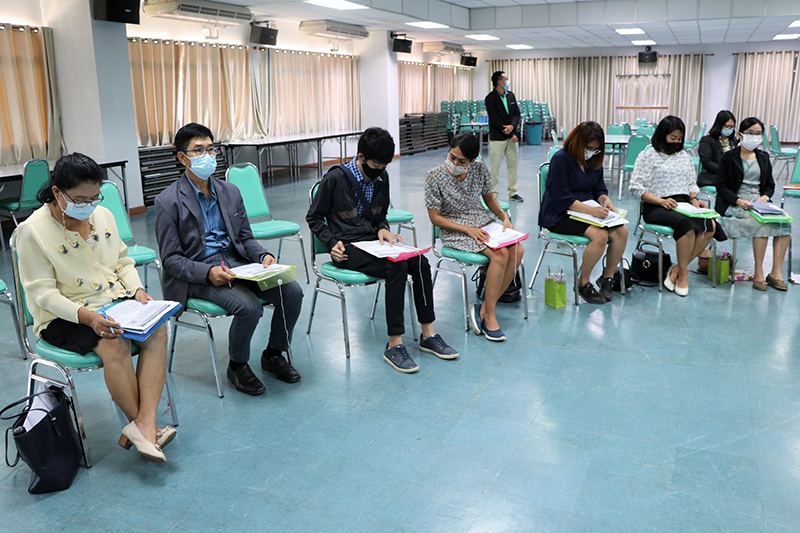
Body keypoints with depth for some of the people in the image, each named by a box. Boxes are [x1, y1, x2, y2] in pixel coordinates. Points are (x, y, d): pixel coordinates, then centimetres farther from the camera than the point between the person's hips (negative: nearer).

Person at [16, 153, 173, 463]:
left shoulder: (103, 215, 5)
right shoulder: (33, 231, -12)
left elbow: (122, 261, 14)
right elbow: (43, 292, -14)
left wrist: (137, 289, -7)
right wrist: (85, 316, -29)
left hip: (113, 300, 5)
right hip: (63, 316, -5)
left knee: (157, 331, -23)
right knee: (115, 346, -31)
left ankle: (145, 425, -28)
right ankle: (143, 427, -15)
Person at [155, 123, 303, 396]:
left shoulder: (230, 192, 10)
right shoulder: (168, 201, -6)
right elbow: (171, 259, -8)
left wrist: (263, 256, -8)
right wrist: (208, 272, -25)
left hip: (236, 261, 6)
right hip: (197, 275, -5)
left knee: (292, 291, -15)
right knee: (249, 306, -31)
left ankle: (274, 355, 9)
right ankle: (237, 365, -1)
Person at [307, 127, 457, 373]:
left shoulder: (381, 177, 9)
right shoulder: (335, 179, -9)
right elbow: (314, 217, 0)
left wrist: (383, 229, 1)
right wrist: (332, 243, -12)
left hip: (373, 240, 6)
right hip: (348, 247, -6)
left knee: (420, 262, -20)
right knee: (397, 267, -30)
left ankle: (428, 334, -9)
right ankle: (394, 345, -24)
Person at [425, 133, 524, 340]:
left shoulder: (480, 169, -2)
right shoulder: (435, 177, -14)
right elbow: (435, 217, -10)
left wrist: (503, 215, -4)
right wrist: (467, 229, -19)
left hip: (483, 222, 6)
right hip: (454, 230, -5)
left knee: (517, 250, -21)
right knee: (500, 254, -28)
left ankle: (483, 309, -15)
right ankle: (489, 315, -15)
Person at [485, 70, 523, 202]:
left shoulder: (511, 95, 11)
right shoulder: (491, 98, -9)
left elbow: (517, 113, 10)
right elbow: (495, 119, -14)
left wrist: (512, 126, -12)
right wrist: (510, 135, -14)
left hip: (512, 135, 6)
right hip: (497, 137, -6)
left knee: (513, 165, 10)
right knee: (494, 167, -2)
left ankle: (513, 193, 18)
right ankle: (493, 194, 5)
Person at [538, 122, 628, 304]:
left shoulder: (594, 161, 11)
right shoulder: (561, 159, -13)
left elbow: (599, 189, 18)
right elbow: (562, 199, -20)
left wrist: (605, 199, -7)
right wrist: (592, 210, -28)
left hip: (587, 211, 7)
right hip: (559, 216, -7)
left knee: (621, 231, -17)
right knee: (600, 235, -30)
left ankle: (607, 278, -1)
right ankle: (583, 283, -12)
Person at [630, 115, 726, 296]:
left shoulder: (684, 157, 23)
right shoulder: (648, 156, 4)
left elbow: (692, 184, 26)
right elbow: (636, 187, -5)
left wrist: (694, 200, 3)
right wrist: (661, 201, -17)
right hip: (657, 207, -6)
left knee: (711, 226, -24)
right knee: (687, 225, -35)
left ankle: (678, 268, -15)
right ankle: (683, 273, -17)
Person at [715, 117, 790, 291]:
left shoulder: (764, 157, 19)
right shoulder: (729, 157, 3)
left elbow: (770, 185, 20)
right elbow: (721, 186, -2)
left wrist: (765, 197, -4)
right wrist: (739, 201, -17)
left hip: (759, 203, 5)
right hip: (734, 205, -5)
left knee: (785, 221, -24)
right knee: (762, 223, -33)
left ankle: (776, 272, -19)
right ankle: (758, 273, -24)